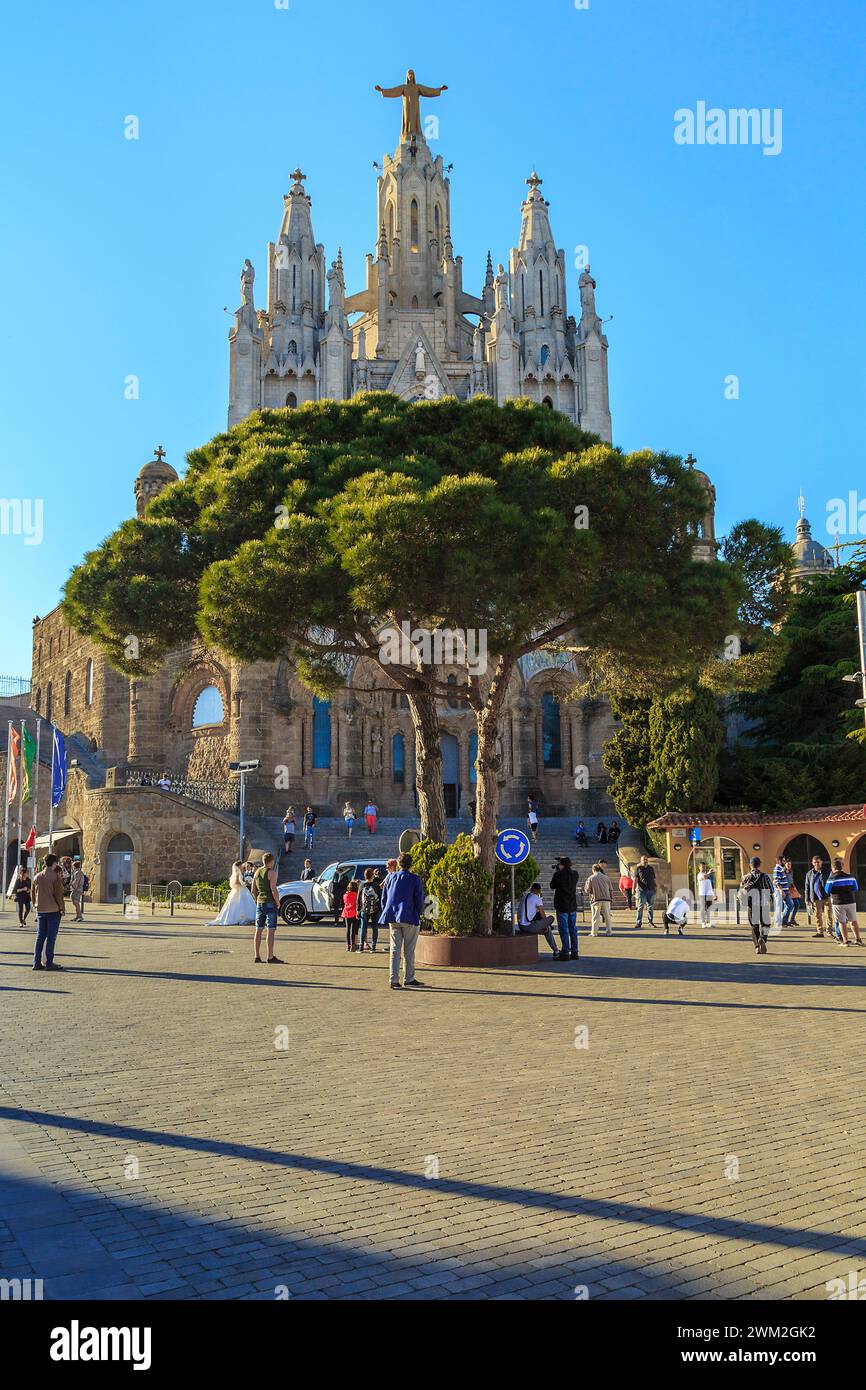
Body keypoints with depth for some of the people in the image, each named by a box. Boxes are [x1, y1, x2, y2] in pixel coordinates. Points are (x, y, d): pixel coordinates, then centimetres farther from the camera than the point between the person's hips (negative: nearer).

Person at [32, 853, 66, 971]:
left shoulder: (37, 877, 8)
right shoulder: (55, 877, -11)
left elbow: (33, 894, 14)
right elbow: (59, 895, -11)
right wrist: (62, 908, -2)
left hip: (40, 911, 6)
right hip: (53, 911, -6)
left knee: (40, 937, 10)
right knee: (51, 937, -2)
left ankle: (37, 963, 9)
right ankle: (49, 963, -1)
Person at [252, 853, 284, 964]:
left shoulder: (257, 872, 11)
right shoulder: (271, 873, -11)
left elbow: (253, 890, 13)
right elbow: (274, 890, -17)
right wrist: (278, 903, -7)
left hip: (259, 903, 7)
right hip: (270, 904, -7)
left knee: (258, 930, 9)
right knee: (271, 931, -5)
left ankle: (257, 956, 11)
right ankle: (270, 957, -6)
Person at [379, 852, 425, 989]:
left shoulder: (390, 878, 6)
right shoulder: (415, 879, -5)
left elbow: (384, 899, 11)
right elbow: (420, 900, -4)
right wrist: (418, 914, 11)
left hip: (393, 919, 4)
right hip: (410, 918, -4)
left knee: (395, 949, 6)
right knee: (409, 950, 6)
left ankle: (393, 980, 1)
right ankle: (408, 979, 13)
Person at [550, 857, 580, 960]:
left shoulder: (559, 874, -13)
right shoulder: (574, 874, 3)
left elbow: (552, 885, 0)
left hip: (562, 906, -6)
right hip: (573, 906, 6)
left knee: (564, 929, -2)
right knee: (573, 929, 11)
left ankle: (565, 953, -3)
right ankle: (574, 952, 14)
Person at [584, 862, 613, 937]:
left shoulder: (591, 878, -3)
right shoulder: (606, 877, 6)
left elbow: (587, 890, -1)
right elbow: (610, 889, 10)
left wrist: (589, 894, 20)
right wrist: (611, 898, 18)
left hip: (596, 900, -2)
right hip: (606, 899, 3)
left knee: (595, 917, 3)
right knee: (607, 916, 10)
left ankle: (594, 932, 3)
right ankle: (608, 932, 12)